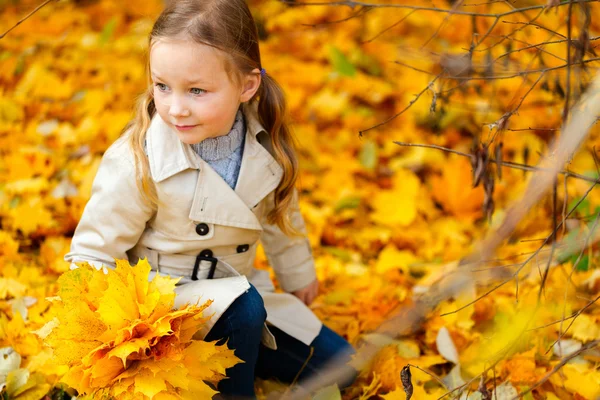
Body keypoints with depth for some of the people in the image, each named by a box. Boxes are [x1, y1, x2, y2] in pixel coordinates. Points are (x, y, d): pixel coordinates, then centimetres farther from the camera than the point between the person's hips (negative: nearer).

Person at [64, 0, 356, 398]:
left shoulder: (264, 145, -11)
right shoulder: (136, 161, -25)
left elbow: (280, 214, 10)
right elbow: (92, 253, -16)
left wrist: (299, 277, 24)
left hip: (236, 294, 6)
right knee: (243, 307, -35)